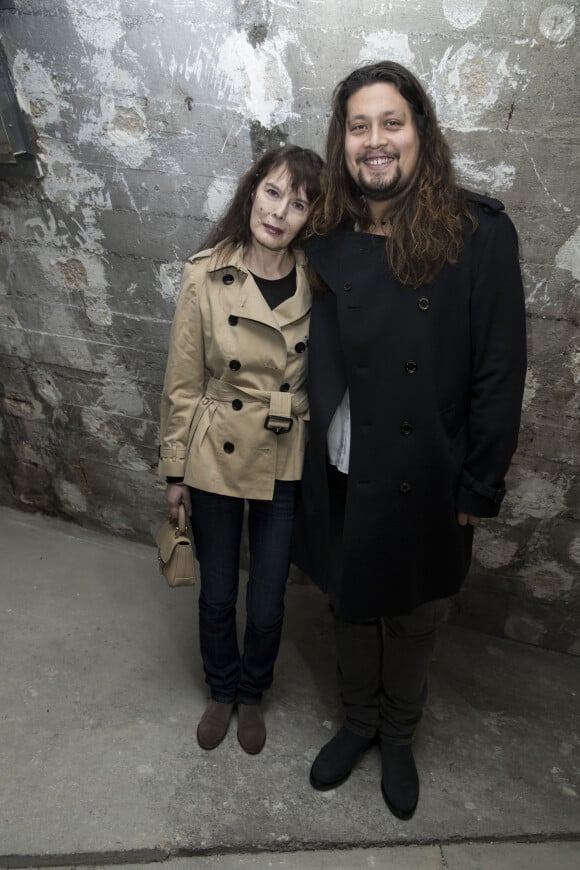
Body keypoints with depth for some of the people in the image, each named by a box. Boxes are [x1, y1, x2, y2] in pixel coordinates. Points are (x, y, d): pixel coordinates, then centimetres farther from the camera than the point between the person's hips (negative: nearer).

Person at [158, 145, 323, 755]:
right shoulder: (204, 276, -12)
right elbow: (183, 384, -5)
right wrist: (175, 471, 0)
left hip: (288, 467, 1)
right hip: (216, 460, 0)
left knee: (267, 606, 14)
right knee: (216, 596, 17)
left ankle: (252, 694, 46)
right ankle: (221, 692, 48)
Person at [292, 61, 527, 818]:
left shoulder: (479, 234, -12)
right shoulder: (327, 239, -1)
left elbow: (499, 374, -11)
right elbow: (314, 364, 3)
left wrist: (480, 490, -9)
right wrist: (311, 465, 2)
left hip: (425, 483, -2)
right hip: (342, 479, 3)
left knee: (412, 621, 19)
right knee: (352, 609, 22)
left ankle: (398, 736, 47)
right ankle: (357, 722, 49)